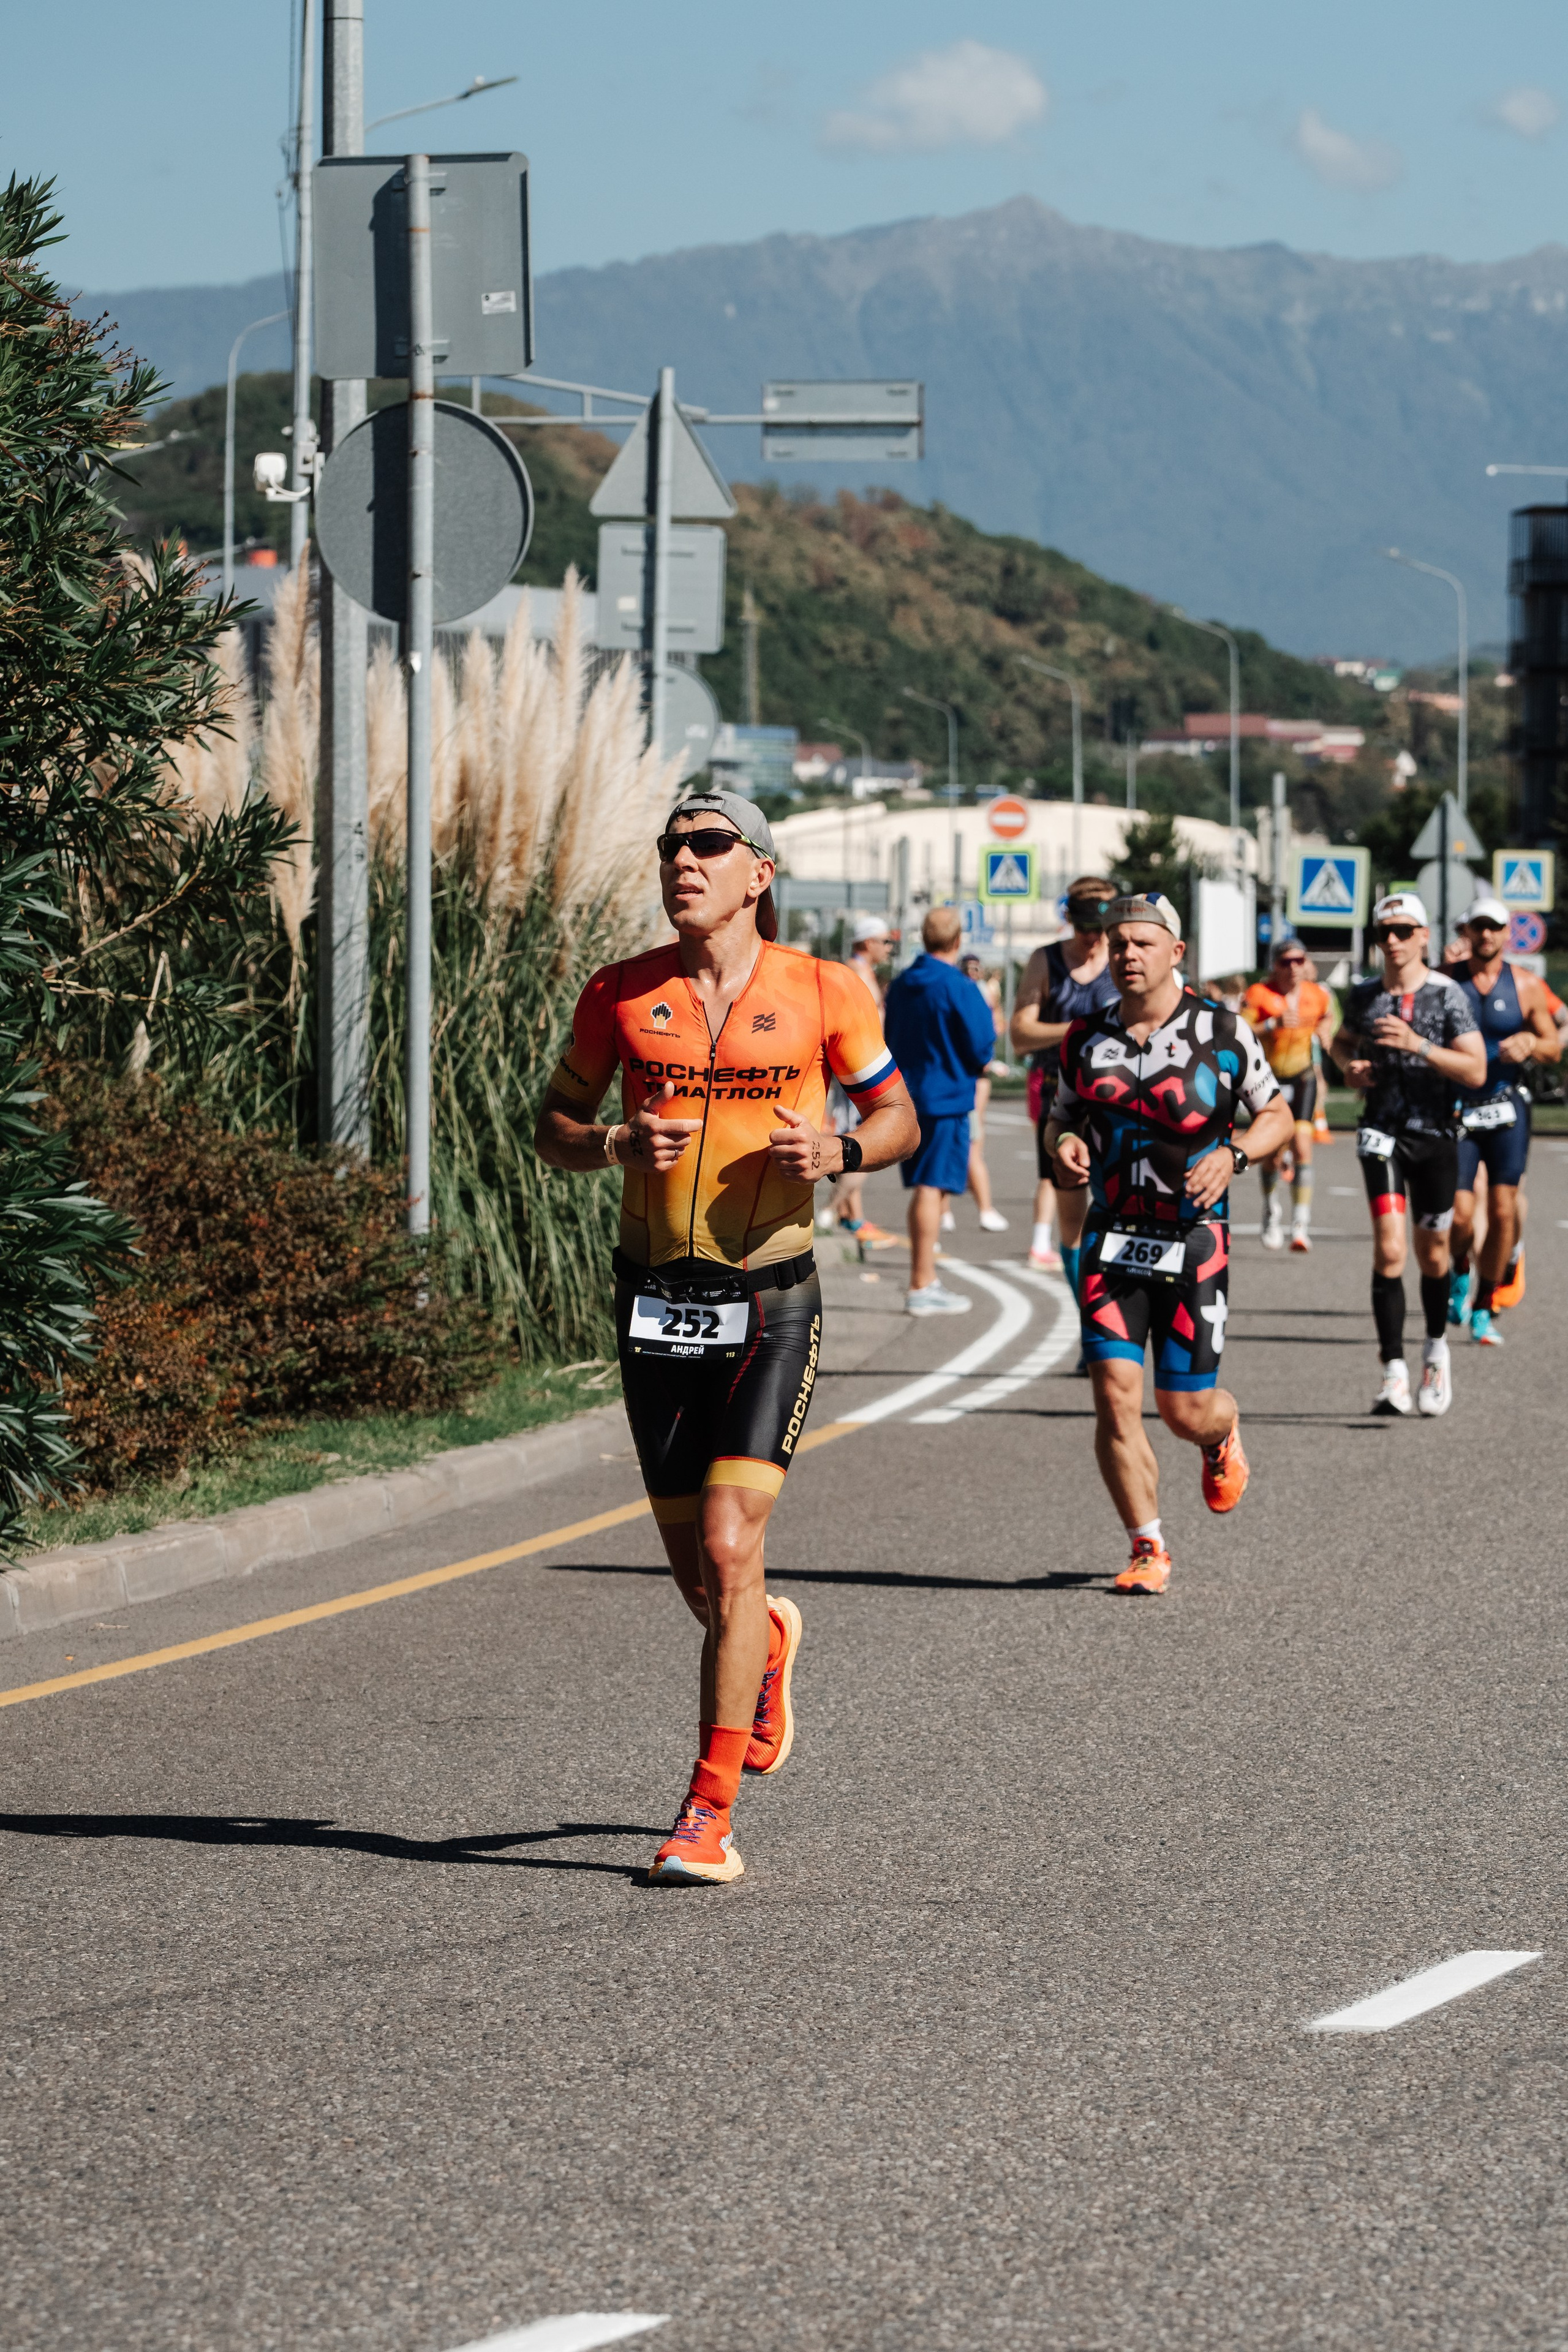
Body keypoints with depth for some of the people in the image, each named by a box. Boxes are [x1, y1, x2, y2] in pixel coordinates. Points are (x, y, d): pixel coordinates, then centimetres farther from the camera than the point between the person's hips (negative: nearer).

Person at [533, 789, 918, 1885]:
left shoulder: (824, 994, -2)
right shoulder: (621, 995, 2)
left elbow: (898, 1116, 9)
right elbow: (556, 1127, 11)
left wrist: (837, 1151, -12)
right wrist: (618, 1145, -11)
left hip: (772, 1301, -3)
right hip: (657, 1301, 3)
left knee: (729, 1551, -15)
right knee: (698, 1576, 8)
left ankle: (710, 1813, -9)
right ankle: (769, 1641, 46)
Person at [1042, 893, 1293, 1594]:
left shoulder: (1222, 1032, -5)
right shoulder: (1087, 1039, 4)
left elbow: (1278, 1116, 5)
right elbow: (1062, 1116, 18)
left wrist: (1231, 1156, -14)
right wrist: (1064, 1144, -6)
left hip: (1192, 1239, -2)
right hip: (1112, 1239, 2)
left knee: (1185, 1410, 0)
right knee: (1115, 1396, -10)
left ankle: (1223, 1435, 39)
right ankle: (1148, 1550, 3)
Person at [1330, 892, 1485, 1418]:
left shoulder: (1447, 995, -6)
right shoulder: (1364, 996, 5)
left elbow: (1475, 1071, -13)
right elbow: (1342, 1042, 26)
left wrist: (1417, 1045, -23)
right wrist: (1349, 1066, 3)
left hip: (1435, 1134, -1)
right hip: (1383, 1131, 1)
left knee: (1432, 1254, 12)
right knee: (1389, 1251, -15)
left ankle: (1436, 1351, 37)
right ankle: (1394, 1373, -18)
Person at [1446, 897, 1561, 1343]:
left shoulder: (1526, 986, 3)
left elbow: (1554, 1047, 9)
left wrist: (1530, 1044, -12)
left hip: (1506, 1109, 1)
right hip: (1456, 1110, -1)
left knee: (1503, 1211, -2)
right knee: (1459, 1214, -9)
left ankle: (1484, 1308, 12)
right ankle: (1459, 1273, 24)